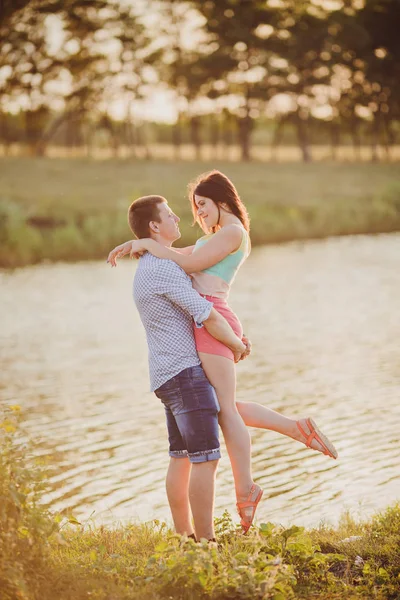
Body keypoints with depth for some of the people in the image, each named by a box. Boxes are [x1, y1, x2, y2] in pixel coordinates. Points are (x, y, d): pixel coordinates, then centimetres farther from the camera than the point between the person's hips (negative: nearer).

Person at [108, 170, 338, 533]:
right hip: (207, 323, 10)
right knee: (226, 407, 13)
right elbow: (181, 256, 27)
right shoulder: (217, 238, 24)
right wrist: (136, 246, 15)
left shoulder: (233, 232, -6)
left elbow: (189, 263, -13)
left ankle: (245, 491, 1)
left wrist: (148, 243, -4)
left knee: (225, 409, -5)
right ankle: (299, 428, 16)